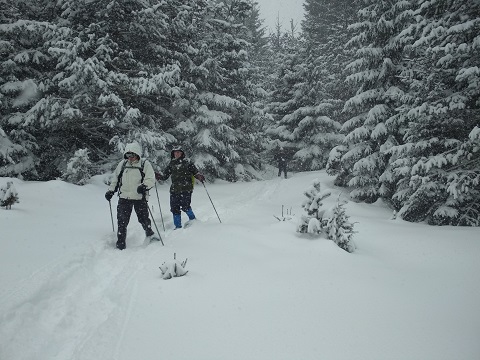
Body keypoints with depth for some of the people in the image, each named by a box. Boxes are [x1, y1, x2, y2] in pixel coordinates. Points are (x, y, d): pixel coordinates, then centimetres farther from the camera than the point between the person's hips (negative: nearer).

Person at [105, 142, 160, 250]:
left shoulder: (145, 164, 0)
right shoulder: (122, 164, 11)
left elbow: (151, 179, -8)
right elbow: (115, 179, 22)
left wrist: (144, 186, -26)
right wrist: (111, 191, 17)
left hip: (140, 198, -2)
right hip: (124, 197, 3)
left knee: (143, 219, 6)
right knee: (122, 221, -1)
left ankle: (150, 234, 35)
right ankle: (120, 244, 8)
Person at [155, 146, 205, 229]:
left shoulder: (187, 162, 3)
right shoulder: (171, 164, 13)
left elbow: (195, 172, 5)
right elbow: (165, 175, 14)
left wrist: (199, 176, -16)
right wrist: (158, 176, -5)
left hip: (186, 189, -4)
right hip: (174, 189, 4)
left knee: (185, 206, -11)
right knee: (174, 208, 1)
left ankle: (193, 220, 16)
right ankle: (178, 226, 14)